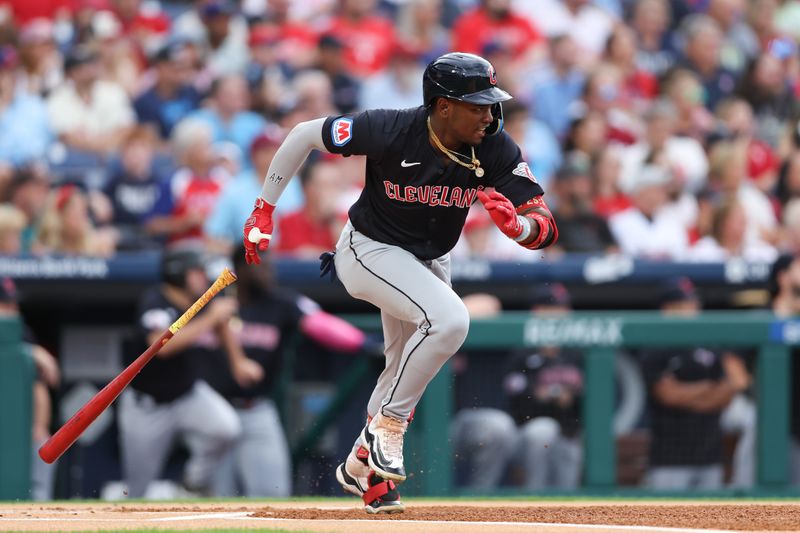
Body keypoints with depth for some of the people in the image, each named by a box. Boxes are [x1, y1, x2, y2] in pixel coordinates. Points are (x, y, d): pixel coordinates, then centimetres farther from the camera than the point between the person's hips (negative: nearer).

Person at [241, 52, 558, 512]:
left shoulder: (496, 150, -20)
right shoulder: (390, 131, -30)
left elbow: (545, 228, -21)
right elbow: (304, 135, -16)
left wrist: (517, 225, -45)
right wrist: (264, 210, -12)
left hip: (430, 262, 6)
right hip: (369, 251, -6)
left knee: (408, 374, 19)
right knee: (449, 319, -29)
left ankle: (362, 466, 43)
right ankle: (386, 428, -13)